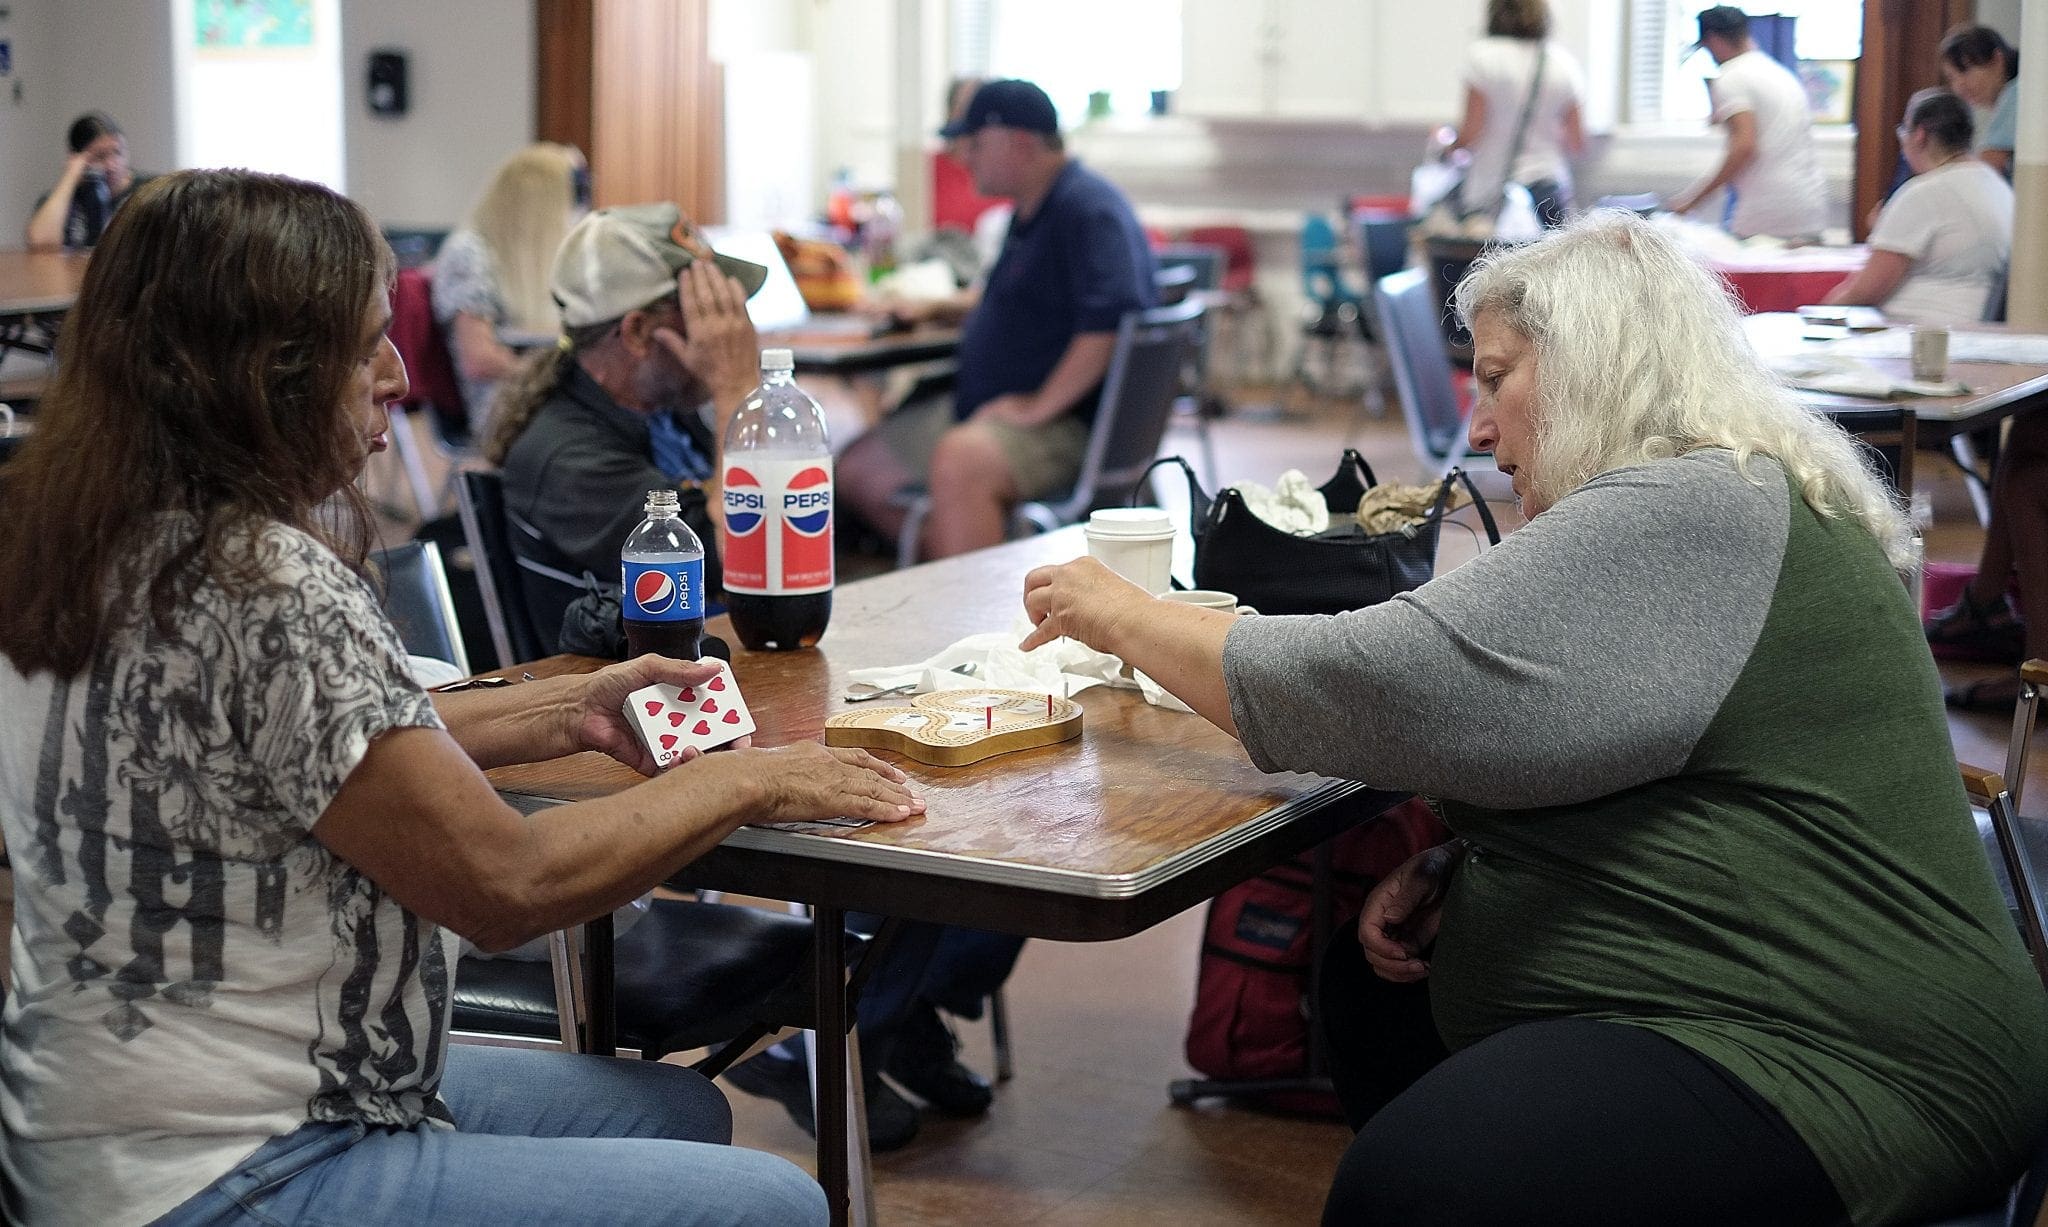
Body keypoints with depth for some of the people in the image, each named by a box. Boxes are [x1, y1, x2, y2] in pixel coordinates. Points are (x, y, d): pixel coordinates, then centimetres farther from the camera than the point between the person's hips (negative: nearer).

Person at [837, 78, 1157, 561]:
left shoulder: (1088, 209, -16)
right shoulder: (1031, 212, 18)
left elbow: (1110, 319, -31)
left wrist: (1038, 408, -27)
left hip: (1070, 424, -11)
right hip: (983, 411, 11)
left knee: (959, 461, -39)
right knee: (858, 471, 11)